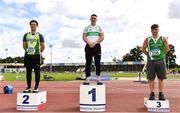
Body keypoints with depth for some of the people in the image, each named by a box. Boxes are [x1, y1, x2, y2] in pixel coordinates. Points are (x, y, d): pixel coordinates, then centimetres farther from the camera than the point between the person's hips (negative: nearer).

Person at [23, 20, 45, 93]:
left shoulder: (39, 35, 2)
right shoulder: (26, 35, 11)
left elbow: (43, 46, 3)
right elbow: (24, 45, 17)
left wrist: (39, 52, 8)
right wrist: (28, 51, 12)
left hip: (36, 56, -3)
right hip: (28, 55, 3)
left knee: (37, 72, 0)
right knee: (28, 71, 6)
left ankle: (36, 87, 7)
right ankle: (28, 87, 14)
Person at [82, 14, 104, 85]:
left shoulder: (99, 28, 15)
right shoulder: (86, 28, 16)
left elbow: (102, 37, 3)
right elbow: (84, 37, 4)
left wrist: (95, 43, -12)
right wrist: (89, 43, -14)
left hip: (97, 46, 0)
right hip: (88, 46, 1)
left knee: (97, 63, -3)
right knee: (88, 63, -2)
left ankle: (98, 80, 2)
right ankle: (87, 80, -1)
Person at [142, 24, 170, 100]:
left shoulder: (163, 39, 6)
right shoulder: (147, 40, 5)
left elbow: (167, 49, 8)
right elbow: (143, 49, 10)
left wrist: (161, 55, 8)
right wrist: (149, 55, 7)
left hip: (160, 60, 0)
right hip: (151, 61, 0)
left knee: (161, 78, 2)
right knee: (151, 79, 1)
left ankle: (161, 94, 10)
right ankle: (152, 94, 9)